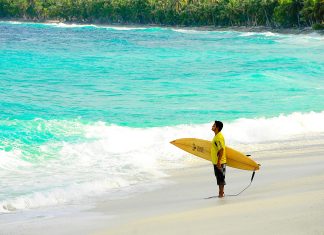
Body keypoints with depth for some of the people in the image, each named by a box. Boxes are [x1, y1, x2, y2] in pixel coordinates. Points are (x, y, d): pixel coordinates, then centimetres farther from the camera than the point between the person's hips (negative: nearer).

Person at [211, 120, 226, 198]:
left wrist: (219, 161, -25)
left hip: (220, 162, -10)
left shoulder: (219, 137, -18)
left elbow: (221, 149, -23)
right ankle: (221, 193, 23)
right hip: (216, 161, 10)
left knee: (221, 178, -3)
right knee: (219, 177, 15)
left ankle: (221, 193, 2)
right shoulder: (216, 136, 13)